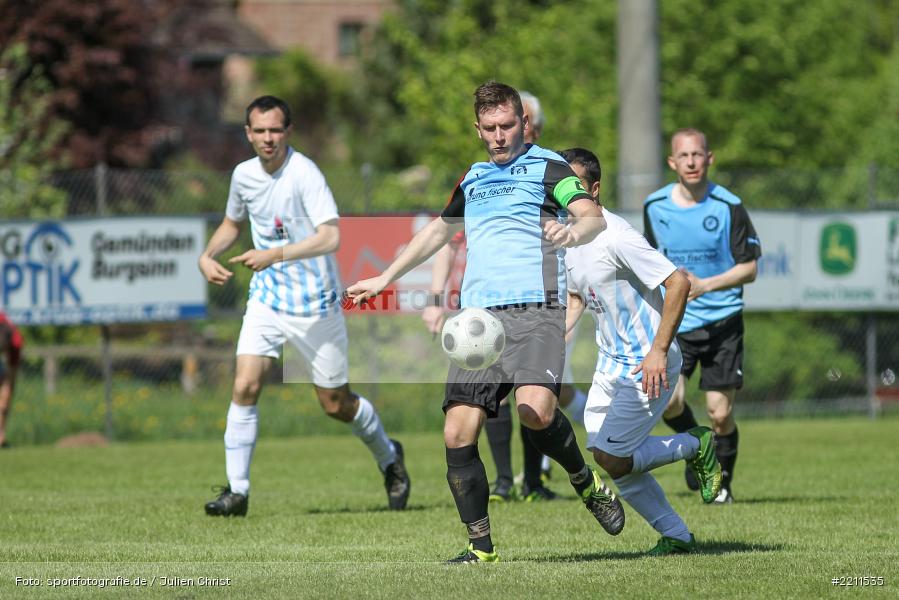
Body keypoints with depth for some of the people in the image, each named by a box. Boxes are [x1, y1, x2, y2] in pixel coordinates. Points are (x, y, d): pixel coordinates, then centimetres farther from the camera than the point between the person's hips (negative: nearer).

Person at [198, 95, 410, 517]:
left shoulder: (305, 174, -19)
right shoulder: (243, 175, 1)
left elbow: (330, 237, -30)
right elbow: (232, 223, 22)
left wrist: (273, 255, -38)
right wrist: (207, 256, 3)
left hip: (315, 305, -4)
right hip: (267, 300, 5)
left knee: (335, 404, 7)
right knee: (244, 386, -14)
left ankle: (389, 458, 35)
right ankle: (237, 490, -6)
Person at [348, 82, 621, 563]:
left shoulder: (546, 166, 5)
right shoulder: (473, 179, 23)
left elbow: (594, 217, -10)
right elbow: (439, 230, 39)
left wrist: (574, 230, -34)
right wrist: (384, 279, 41)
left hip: (534, 311, -6)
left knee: (535, 410, -29)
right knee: (458, 433, -6)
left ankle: (586, 482, -1)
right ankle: (480, 545, 5)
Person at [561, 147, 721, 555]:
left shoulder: (615, 238, -22)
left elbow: (678, 283, -25)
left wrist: (659, 351, -27)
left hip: (648, 365, -9)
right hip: (610, 364, 9)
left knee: (612, 458, -12)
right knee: (605, 456, 5)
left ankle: (696, 447, 11)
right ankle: (676, 537, 18)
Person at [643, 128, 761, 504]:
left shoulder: (728, 207, -8)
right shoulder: (654, 207, 2)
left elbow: (749, 268, -7)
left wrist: (705, 285, -19)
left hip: (722, 321, -2)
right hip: (674, 321, 2)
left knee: (720, 415, -4)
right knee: (668, 401, -17)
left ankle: (722, 483, 21)